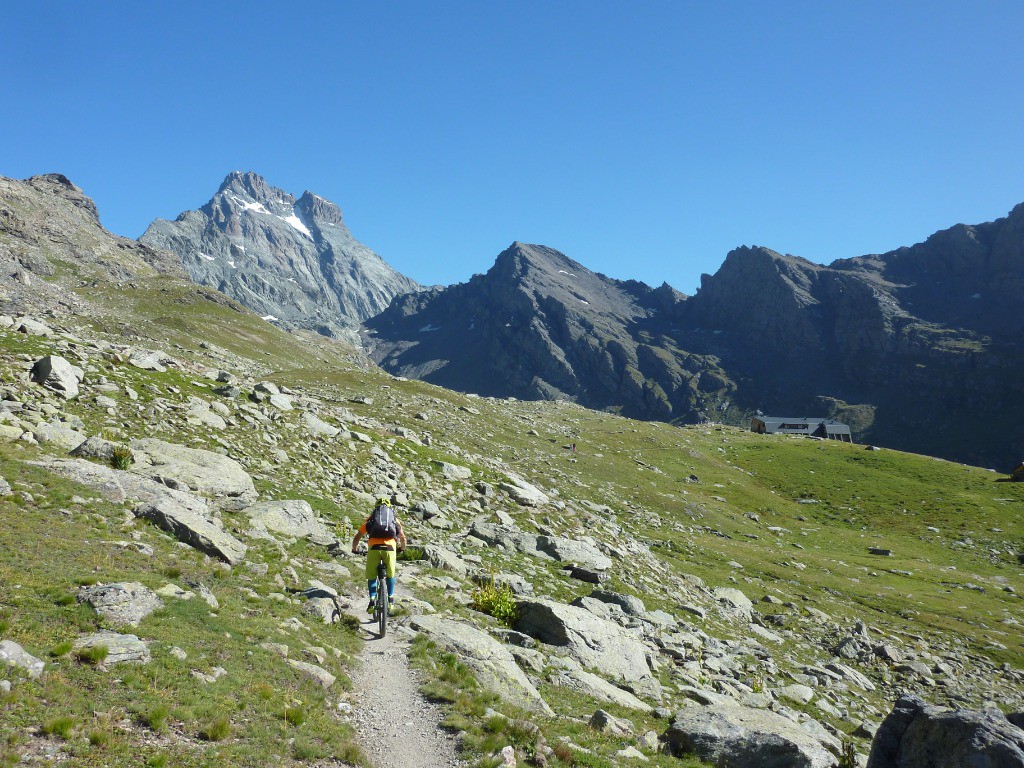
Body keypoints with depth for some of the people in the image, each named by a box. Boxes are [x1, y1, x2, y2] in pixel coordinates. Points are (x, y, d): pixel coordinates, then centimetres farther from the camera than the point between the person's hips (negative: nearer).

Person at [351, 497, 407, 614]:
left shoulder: (370, 519, 23)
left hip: (374, 548, 0)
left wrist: (354, 549, 38)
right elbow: (402, 537, 28)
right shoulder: (394, 519, 24)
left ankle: (372, 600, 1)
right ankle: (391, 599, 21)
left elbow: (357, 537, 21)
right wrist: (402, 548, 47)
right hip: (389, 548, 1)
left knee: (371, 576, 14)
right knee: (390, 574, 23)